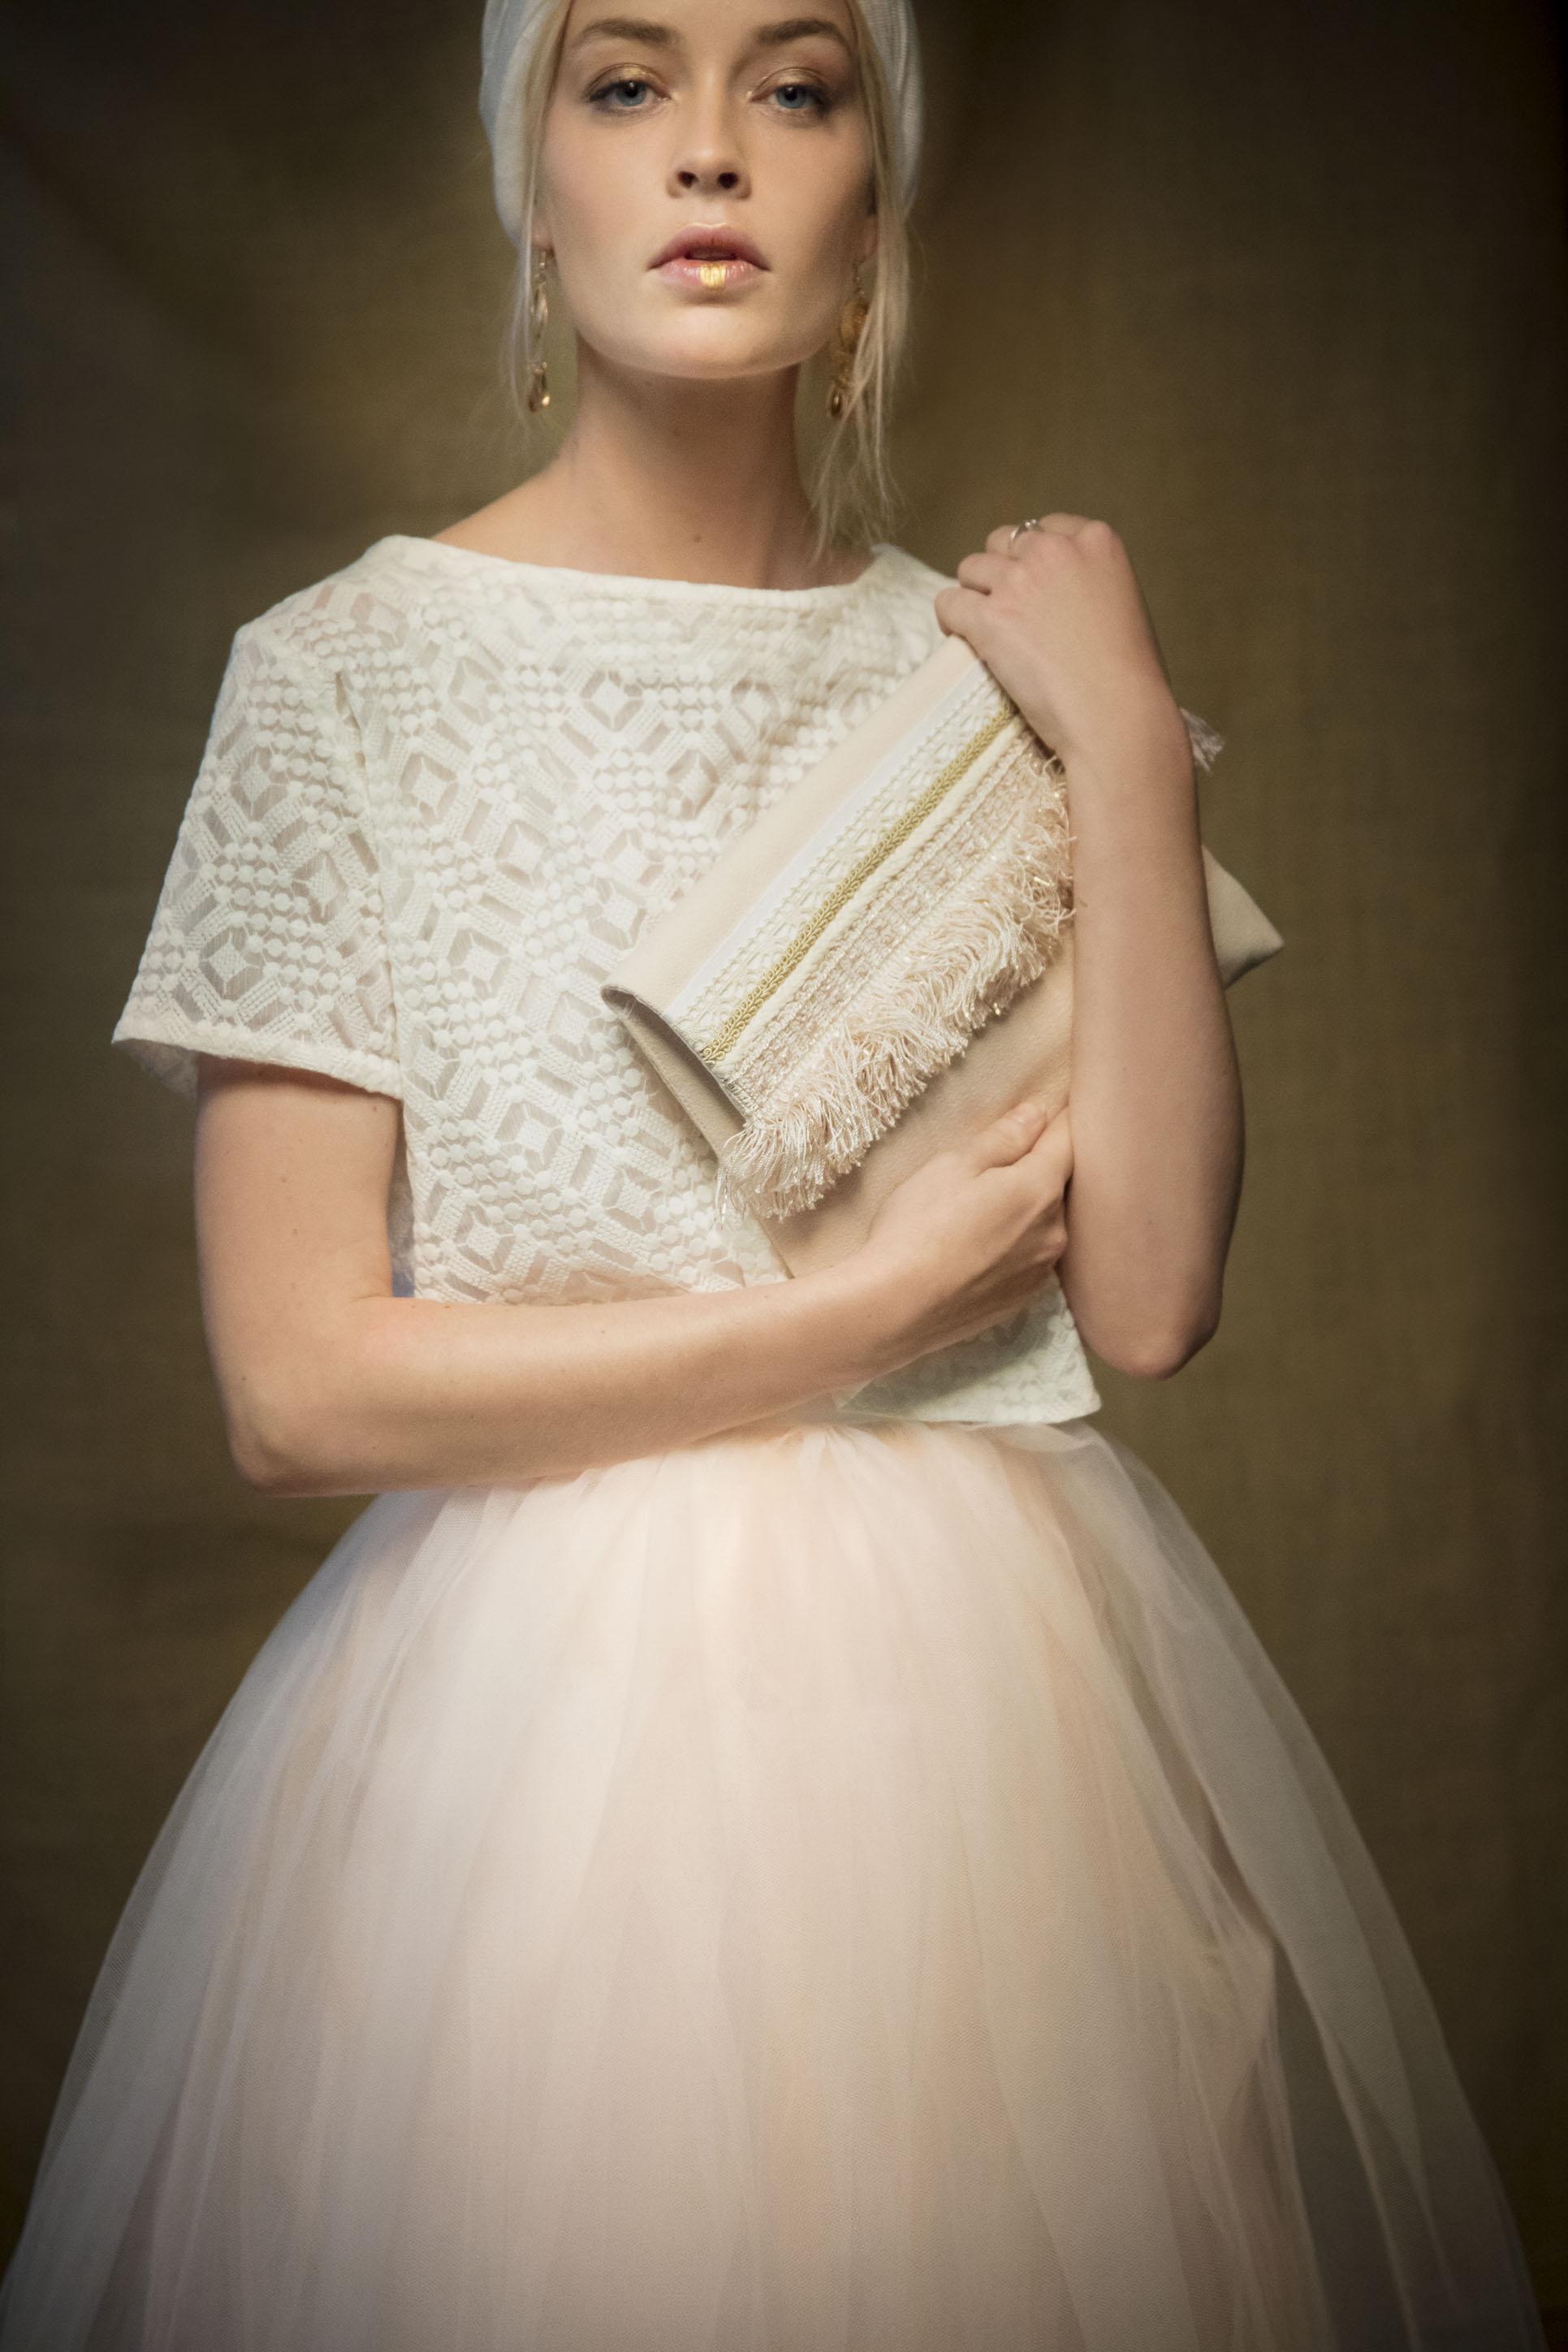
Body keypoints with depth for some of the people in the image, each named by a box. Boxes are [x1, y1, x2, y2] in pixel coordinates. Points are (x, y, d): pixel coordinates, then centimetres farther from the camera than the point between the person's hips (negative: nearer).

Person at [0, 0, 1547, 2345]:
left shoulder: (990, 662, 3)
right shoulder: (352, 676, -5)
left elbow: (1150, 1297, -6)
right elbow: (302, 1388, -10)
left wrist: (1131, 755, -10)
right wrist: (875, 1307, -10)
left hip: (1010, 1687, 3)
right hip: (553, 1706, -3)